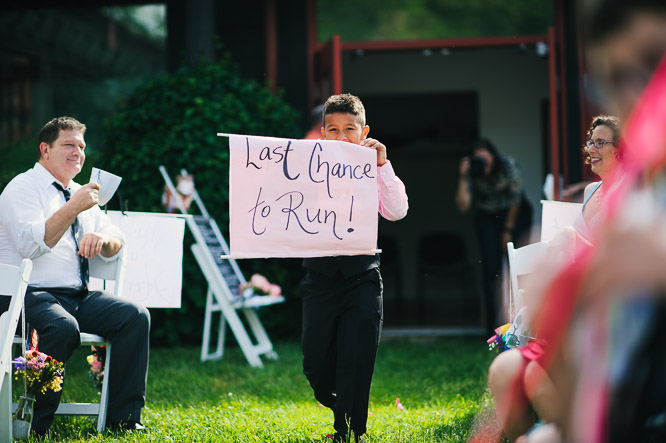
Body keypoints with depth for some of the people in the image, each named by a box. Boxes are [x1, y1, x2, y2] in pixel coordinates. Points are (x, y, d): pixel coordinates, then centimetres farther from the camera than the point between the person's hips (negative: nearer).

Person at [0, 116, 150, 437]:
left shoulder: (80, 193, 22)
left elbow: (117, 242, 19)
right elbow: (30, 244, -18)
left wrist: (102, 239, -6)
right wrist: (74, 208, -23)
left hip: (81, 297, 7)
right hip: (33, 295, -7)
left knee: (135, 316, -16)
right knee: (63, 327, -37)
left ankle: (123, 417, -12)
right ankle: (33, 425, -25)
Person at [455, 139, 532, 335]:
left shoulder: (507, 165, -23)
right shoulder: (473, 174, -19)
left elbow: (515, 198, -13)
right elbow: (463, 205, -28)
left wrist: (508, 230, -8)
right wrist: (463, 178, -38)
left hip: (515, 214, -1)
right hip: (487, 218, 1)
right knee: (491, 269, -7)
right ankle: (492, 325, -4)